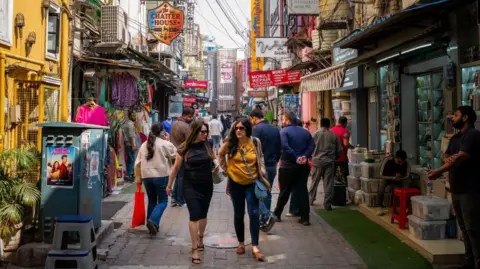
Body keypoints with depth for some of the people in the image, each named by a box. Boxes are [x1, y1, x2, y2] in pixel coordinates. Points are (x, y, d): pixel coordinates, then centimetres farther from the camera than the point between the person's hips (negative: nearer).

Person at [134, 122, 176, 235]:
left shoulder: (144, 145, 9)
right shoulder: (165, 144, -9)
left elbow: (137, 163, 9)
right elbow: (174, 154, 5)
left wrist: (138, 177, 15)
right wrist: (168, 140, 9)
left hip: (146, 176, 5)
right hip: (161, 176, -5)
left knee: (151, 201, 18)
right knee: (163, 201, 4)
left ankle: (152, 225, 20)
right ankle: (153, 220, -18)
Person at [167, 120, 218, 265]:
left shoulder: (207, 145, -2)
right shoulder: (184, 148, -10)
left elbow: (213, 157, 17)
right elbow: (176, 168, -1)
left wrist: (216, 164, -7)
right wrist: (169, 185, 6)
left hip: (206, 186, 3)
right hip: (190, 187, -3)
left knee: (203, 215, 16)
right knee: (194, 216, -9)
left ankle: (200, 239, 40)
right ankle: (195, 249, -3)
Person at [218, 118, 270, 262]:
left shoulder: (255, 142, -8)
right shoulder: (230, 143, -8)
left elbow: (260, 159, 6)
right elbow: (221, 154, 11)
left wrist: (262, 176, 3)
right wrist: (226, 168, 6)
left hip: (252, 183, -1)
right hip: (236, 183, 1)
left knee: (254, 213, -7)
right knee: (238, 214, 10)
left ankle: (255, 247, -4)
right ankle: (241, 243, 25)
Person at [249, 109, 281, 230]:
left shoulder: (257, 129, -13)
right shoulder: (275, 129, 9)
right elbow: (279, 148, 13)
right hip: (272, 166, 7)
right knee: (267, 193, 14)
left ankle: (267, 216, -14)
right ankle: (264, 220, 18)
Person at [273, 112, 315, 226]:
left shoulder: (284, 131, -8)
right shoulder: (305, 132, 8)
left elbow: (285, 146, -23)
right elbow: (312, 145, -1)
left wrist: (296, 158, -19)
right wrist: (305, 156, -10)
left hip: (287, 166, -4)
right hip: (303, 166, 4)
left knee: (284, 191, 7)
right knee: (302, 191, 7)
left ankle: (277, 214, 19)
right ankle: (305, 217, 5)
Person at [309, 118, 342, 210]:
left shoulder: (316, 134, -2)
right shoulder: (333, 135, 2)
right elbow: (339, 150, 5)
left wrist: (312, 157, 13)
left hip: (317, 161, 0)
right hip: (329, 162, 0)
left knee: (314, 182, 14)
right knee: (328, 183, 1)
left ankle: (310, 200, 24)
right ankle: (327, 204, -2)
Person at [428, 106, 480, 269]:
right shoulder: (455, 137, 18)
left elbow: (460, 158, -21)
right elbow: (446, 156, 14)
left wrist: (438, 172, -20)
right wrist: (448, 159, -11)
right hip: (456, 189, 9)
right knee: (464, 228, 12)